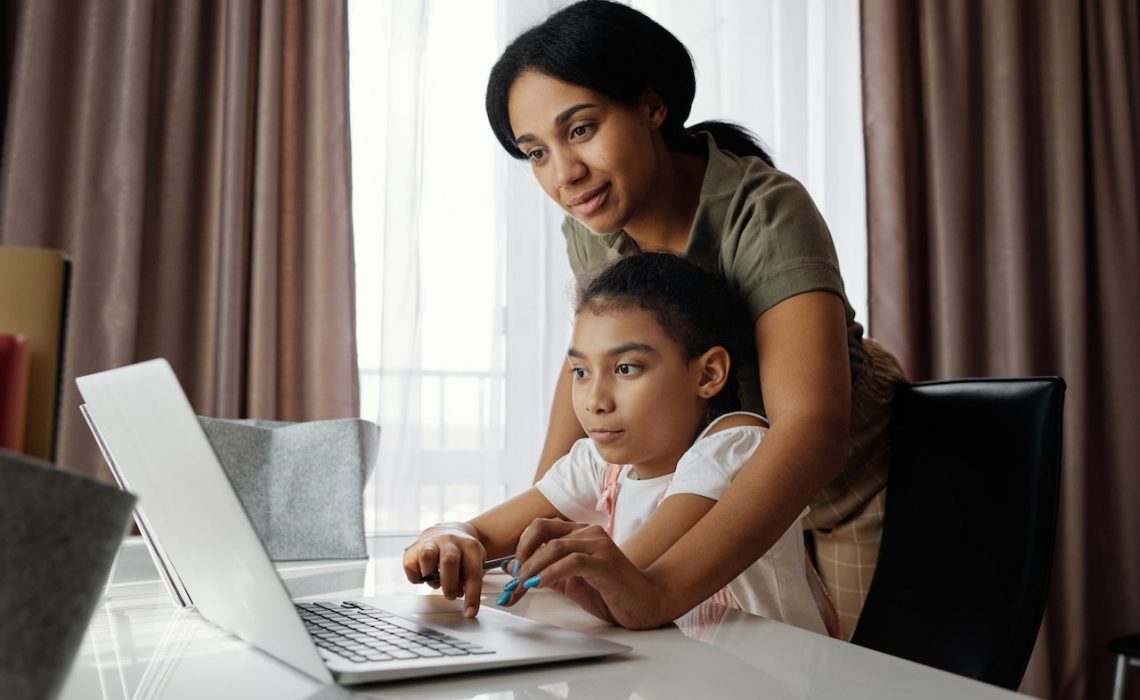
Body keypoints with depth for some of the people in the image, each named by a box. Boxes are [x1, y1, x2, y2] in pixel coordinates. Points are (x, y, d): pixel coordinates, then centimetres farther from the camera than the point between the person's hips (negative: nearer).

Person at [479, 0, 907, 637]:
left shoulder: (764, 213, -32)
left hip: (854, 485, -4)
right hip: (737, 495, 5)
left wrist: (658, 592, -57)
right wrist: (536, 522, -6)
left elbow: (812, 428, -44)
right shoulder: (592, 226, -12)